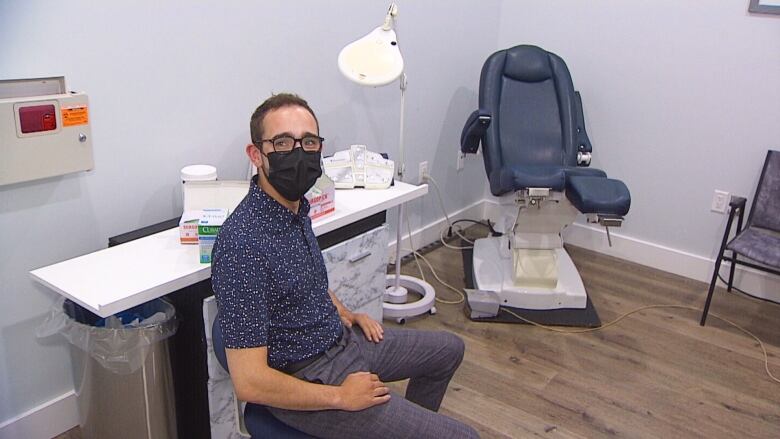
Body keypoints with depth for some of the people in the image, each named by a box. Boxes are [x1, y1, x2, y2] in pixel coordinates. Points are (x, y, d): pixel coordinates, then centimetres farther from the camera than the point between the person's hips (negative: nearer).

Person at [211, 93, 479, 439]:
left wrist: (345, 313, 7)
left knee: (449, 349, 26)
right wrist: (341, 397, -19)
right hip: (308, 381, -9)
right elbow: (249, 382, -29)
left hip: (341, 338, 9)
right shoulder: (242, 243, -29)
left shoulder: (296, 206, 0)